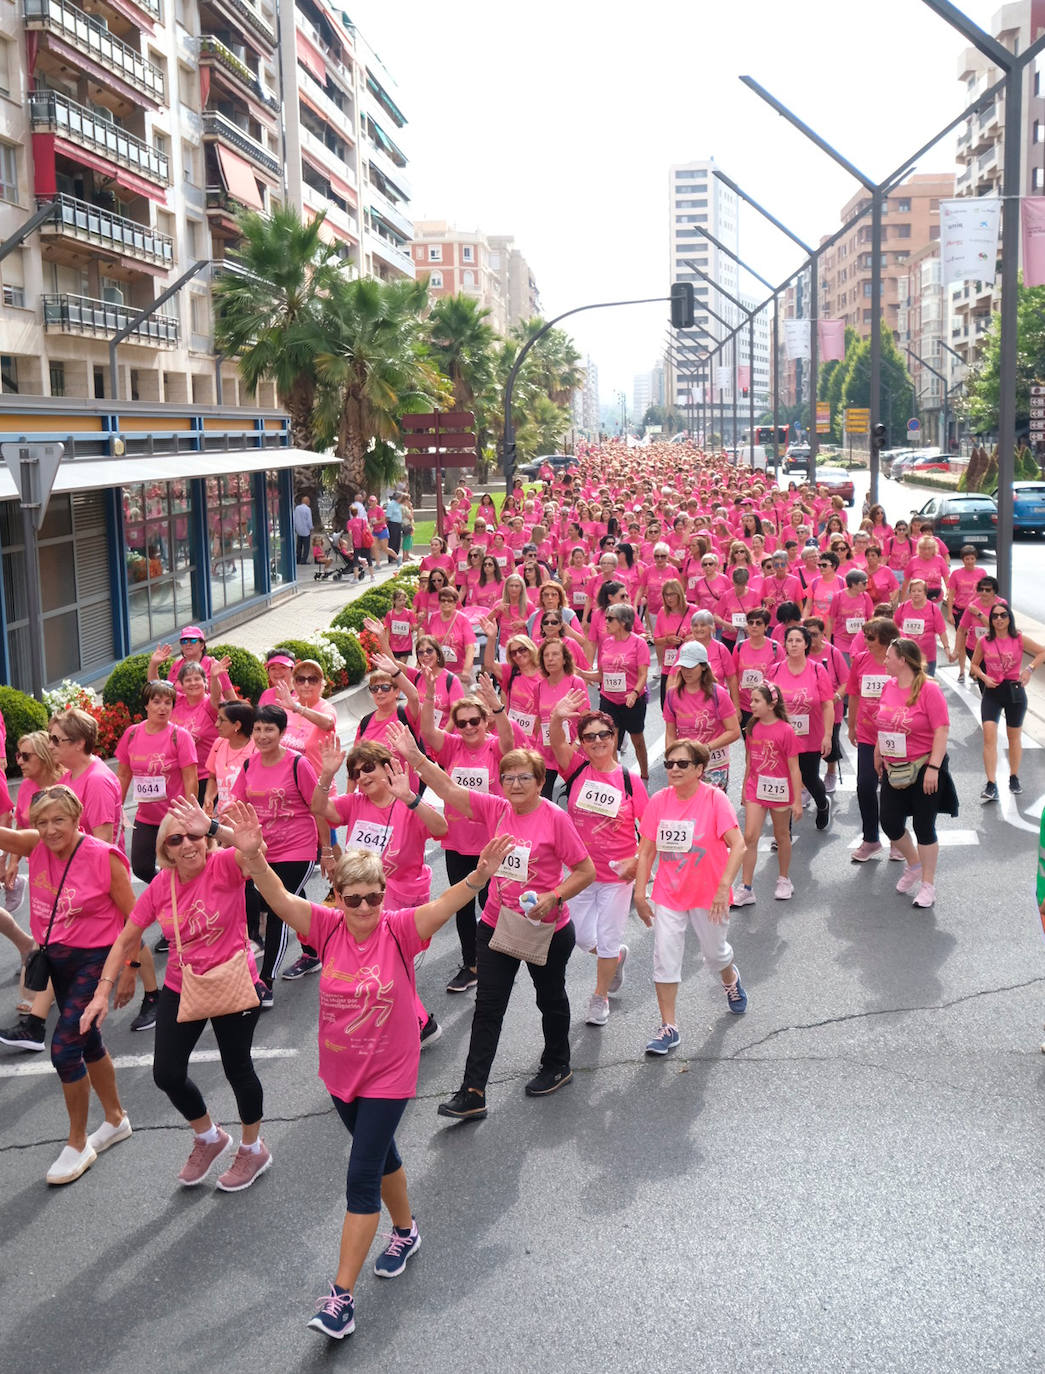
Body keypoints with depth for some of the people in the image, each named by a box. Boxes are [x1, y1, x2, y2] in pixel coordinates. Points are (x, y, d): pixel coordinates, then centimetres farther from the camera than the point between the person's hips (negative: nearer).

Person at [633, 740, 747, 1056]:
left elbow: (738, 846, -21)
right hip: (668, 894, 2)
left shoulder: (714, 799, -15)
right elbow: (646, 851, 1)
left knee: (714, 952, 17)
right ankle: (668, 1028, 6)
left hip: (708, 894, -2)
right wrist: (640, 893, -3)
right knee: (665, 958, -4)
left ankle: (731, 979, 53)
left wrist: (724, 887, -29)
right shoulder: (659, 800, -5)